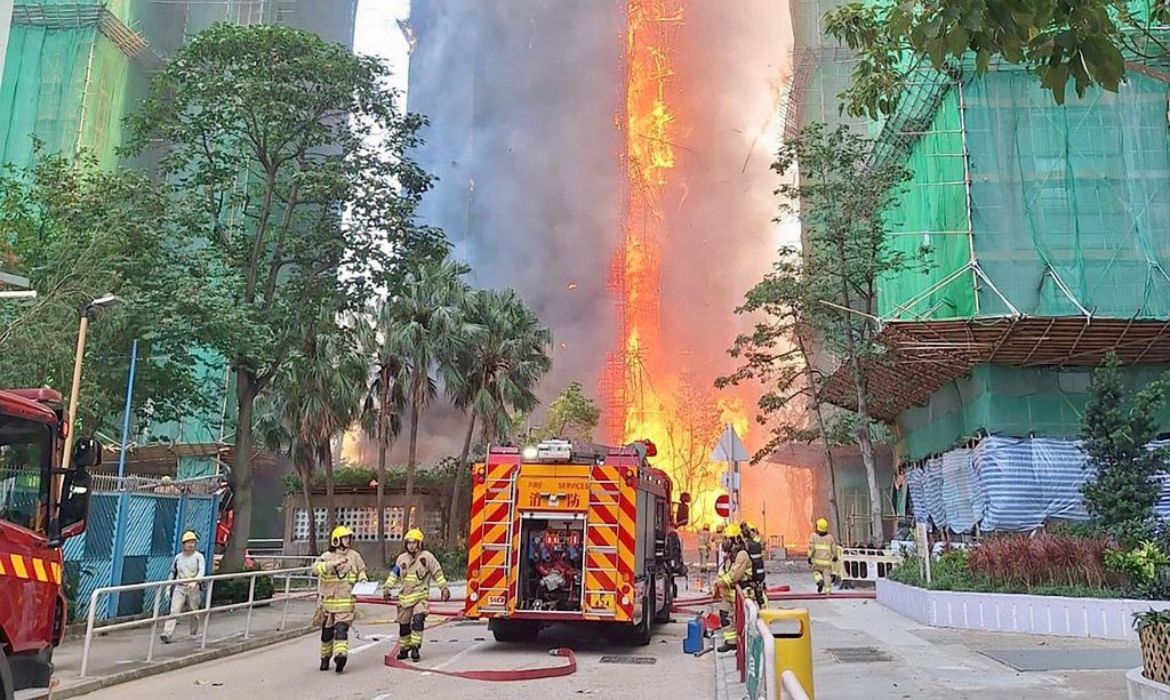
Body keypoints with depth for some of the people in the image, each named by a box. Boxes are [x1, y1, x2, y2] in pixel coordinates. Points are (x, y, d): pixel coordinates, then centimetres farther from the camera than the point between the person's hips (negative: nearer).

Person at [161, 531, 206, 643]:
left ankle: (194, 633, 26)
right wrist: (168, 587, 12)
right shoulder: (178, 557, 7)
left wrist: (195, 581, -34)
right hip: (179, 587, 2)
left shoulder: (199, 557, -3)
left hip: (193, 588, -2)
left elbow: (202, 571, -17)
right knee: (174, 610, -11)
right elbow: (172, 572, 16)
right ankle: (167, 634, -18)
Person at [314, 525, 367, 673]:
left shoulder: (354, 556, 8)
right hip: (328, 600, 1)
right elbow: (317, 568, -18)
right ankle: (325, 657, 27)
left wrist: (363, 580, 0)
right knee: (327, 631, 11)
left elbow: (361, 571, 21)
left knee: (341, 628, -14)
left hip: (346, 601, 0)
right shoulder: (327, 556, 1)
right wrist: (333, 564, -32)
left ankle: (341, 654, -25)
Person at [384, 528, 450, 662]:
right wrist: (388, 587, 6)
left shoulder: (427, 557, -3)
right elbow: (394, 574, 16)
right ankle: (404, 648, 25)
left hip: (421, 596, -4)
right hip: (405, 596, 4)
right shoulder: (402, 558, 7)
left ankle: (415, 647, -14)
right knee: (404, 624, 9)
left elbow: (437, 573, 2)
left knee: (418, 620, -20)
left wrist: (444, 588, 0)